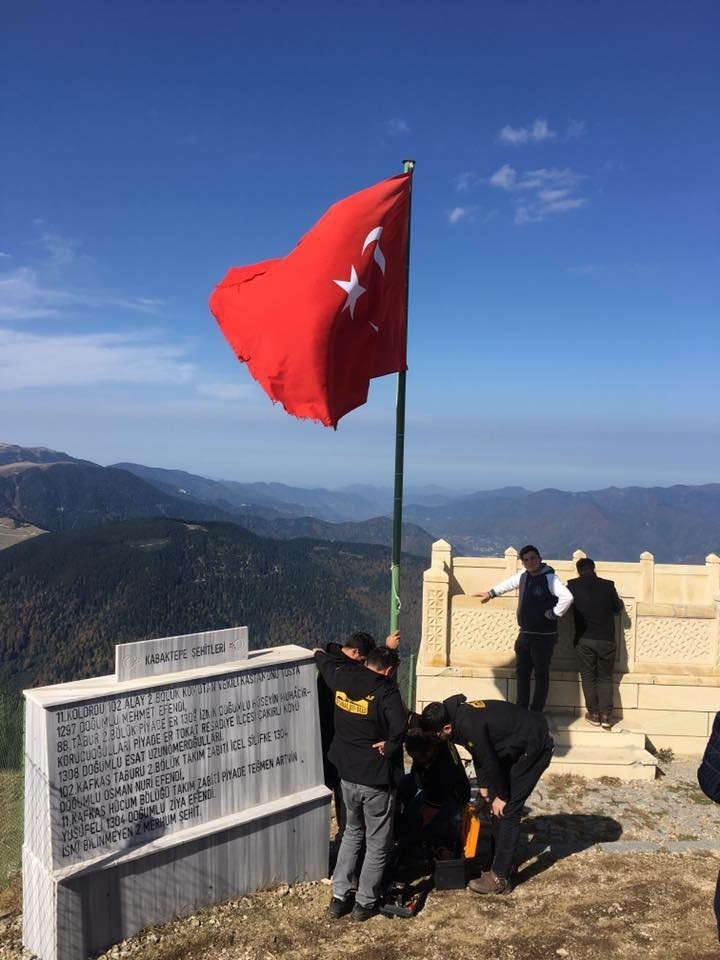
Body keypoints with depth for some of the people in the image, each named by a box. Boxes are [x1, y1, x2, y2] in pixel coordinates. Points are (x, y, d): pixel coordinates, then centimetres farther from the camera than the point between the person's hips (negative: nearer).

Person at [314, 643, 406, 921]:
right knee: (377, 843, 14)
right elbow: (400, 726, -36)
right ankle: (365, 903, 24)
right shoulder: (386, 691, -19)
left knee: (352, 832, 25)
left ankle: (339, 897, 26)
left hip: (347, 774, 6)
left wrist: (320, 652, 41)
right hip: (376, 778, -6)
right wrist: (390, 747, -18)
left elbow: (324, 660, 20)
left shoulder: (342, 678, -2)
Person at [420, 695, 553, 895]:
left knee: (507, 809, -7)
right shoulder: (459, 713, -3)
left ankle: (499, 878, 0)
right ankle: (500, 865, 23)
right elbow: (480, 755, 11)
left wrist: (501, 796, -6)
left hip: (535, 747, -9)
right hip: (519, 745, 9)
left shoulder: (469, 726, -31)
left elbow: (490, 763, -20)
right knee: (494, 807, 12)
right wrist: (484, 786, 12)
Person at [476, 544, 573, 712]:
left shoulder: (549, 578, -18)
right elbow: (509, 583, 27)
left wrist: (553, 613, -21)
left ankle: (536, 713, 10)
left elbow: (567, 597, -30)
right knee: (522, 673, 14)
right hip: (524, 634, 8)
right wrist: (491, 593, 34)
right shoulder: (523, 575, 7)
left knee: (541, 675, 3)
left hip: (544, 636, -8)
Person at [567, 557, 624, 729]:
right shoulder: (608, 585, -1)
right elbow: (617, 608, 10)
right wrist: (619, 600, 31)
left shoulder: (573, 585, -2)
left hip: (584, 639, -1)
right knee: (605, 677, 12)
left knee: (588, 676, 11)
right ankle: (606, 715, 4)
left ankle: (594, 714, 10)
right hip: (607, 639, 1)